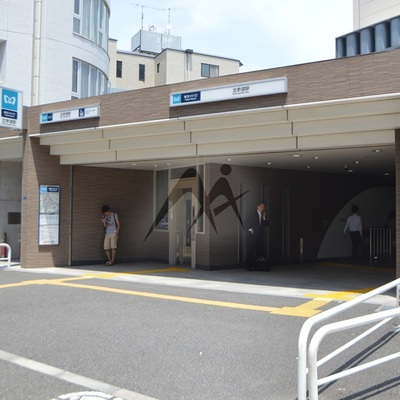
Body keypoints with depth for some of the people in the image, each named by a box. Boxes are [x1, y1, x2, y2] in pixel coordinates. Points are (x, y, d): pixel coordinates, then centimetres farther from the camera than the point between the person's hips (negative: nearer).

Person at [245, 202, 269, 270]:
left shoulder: (264, 215, 14)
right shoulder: (252, 214, -3)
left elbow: (266, 224, 6)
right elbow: (246, 222, -5)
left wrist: (264, 218, -6)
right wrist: (250, 229, -11)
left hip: (259, 236, 6)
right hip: (252, 236, -6)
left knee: (259, 251, 3)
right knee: (250, 251, -5)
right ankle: (249, 266, -1)